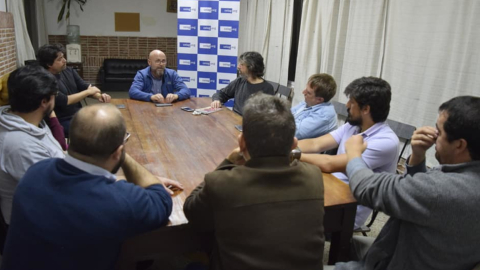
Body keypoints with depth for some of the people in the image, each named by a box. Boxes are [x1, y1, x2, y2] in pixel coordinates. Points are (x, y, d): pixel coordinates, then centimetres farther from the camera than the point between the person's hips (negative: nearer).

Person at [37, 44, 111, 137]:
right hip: (63, 122, -8)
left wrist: (99, 96, -17)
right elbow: (64, 101, -23)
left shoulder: (69, 71, 5)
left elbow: (85, 87, 5)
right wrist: (88, 92, -14)